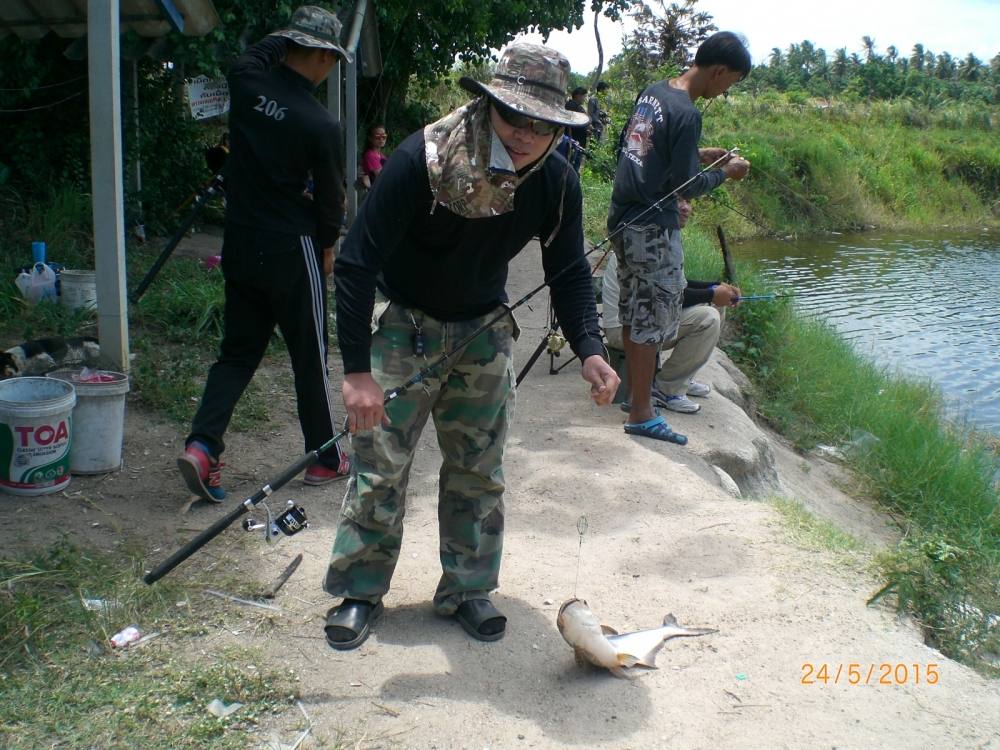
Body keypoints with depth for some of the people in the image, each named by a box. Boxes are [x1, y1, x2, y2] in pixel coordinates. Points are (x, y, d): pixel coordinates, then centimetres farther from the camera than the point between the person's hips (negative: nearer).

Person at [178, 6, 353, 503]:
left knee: (238, 350, 15)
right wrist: (327, 246, 11)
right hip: (292, 251, -5)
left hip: (240, 245, 5)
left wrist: (286, 37, 25)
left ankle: (202, 444, 0)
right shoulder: (320, 125, -15)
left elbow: (255, 56, 23)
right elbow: (330, 195, -4)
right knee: (310, 356, 8)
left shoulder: (245, 84, -3)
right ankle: (325, 459, 21)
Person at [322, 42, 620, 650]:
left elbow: (570, 272, -3)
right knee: (380, 465, -2)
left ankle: (467, 589, 24)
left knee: (480, 471, 7)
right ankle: (359, 592, 16)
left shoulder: (557, 182, -15)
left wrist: (590, 349, -22)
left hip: (483, 331, 4)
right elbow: (356, 263, -26)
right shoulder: (421, 159, -27)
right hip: (402, 325, -3)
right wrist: (358, 371, -31)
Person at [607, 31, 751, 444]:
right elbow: (686, 187, -17)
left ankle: (635, 389, 32)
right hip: (652, 228, -9)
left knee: (633, 311, 18)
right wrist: (725, 173, 2)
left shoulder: (652, 91, 7)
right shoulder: (687, 115, -18)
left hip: (622, 219, 9)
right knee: (654, 318, -1)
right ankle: (641, 414, 6)